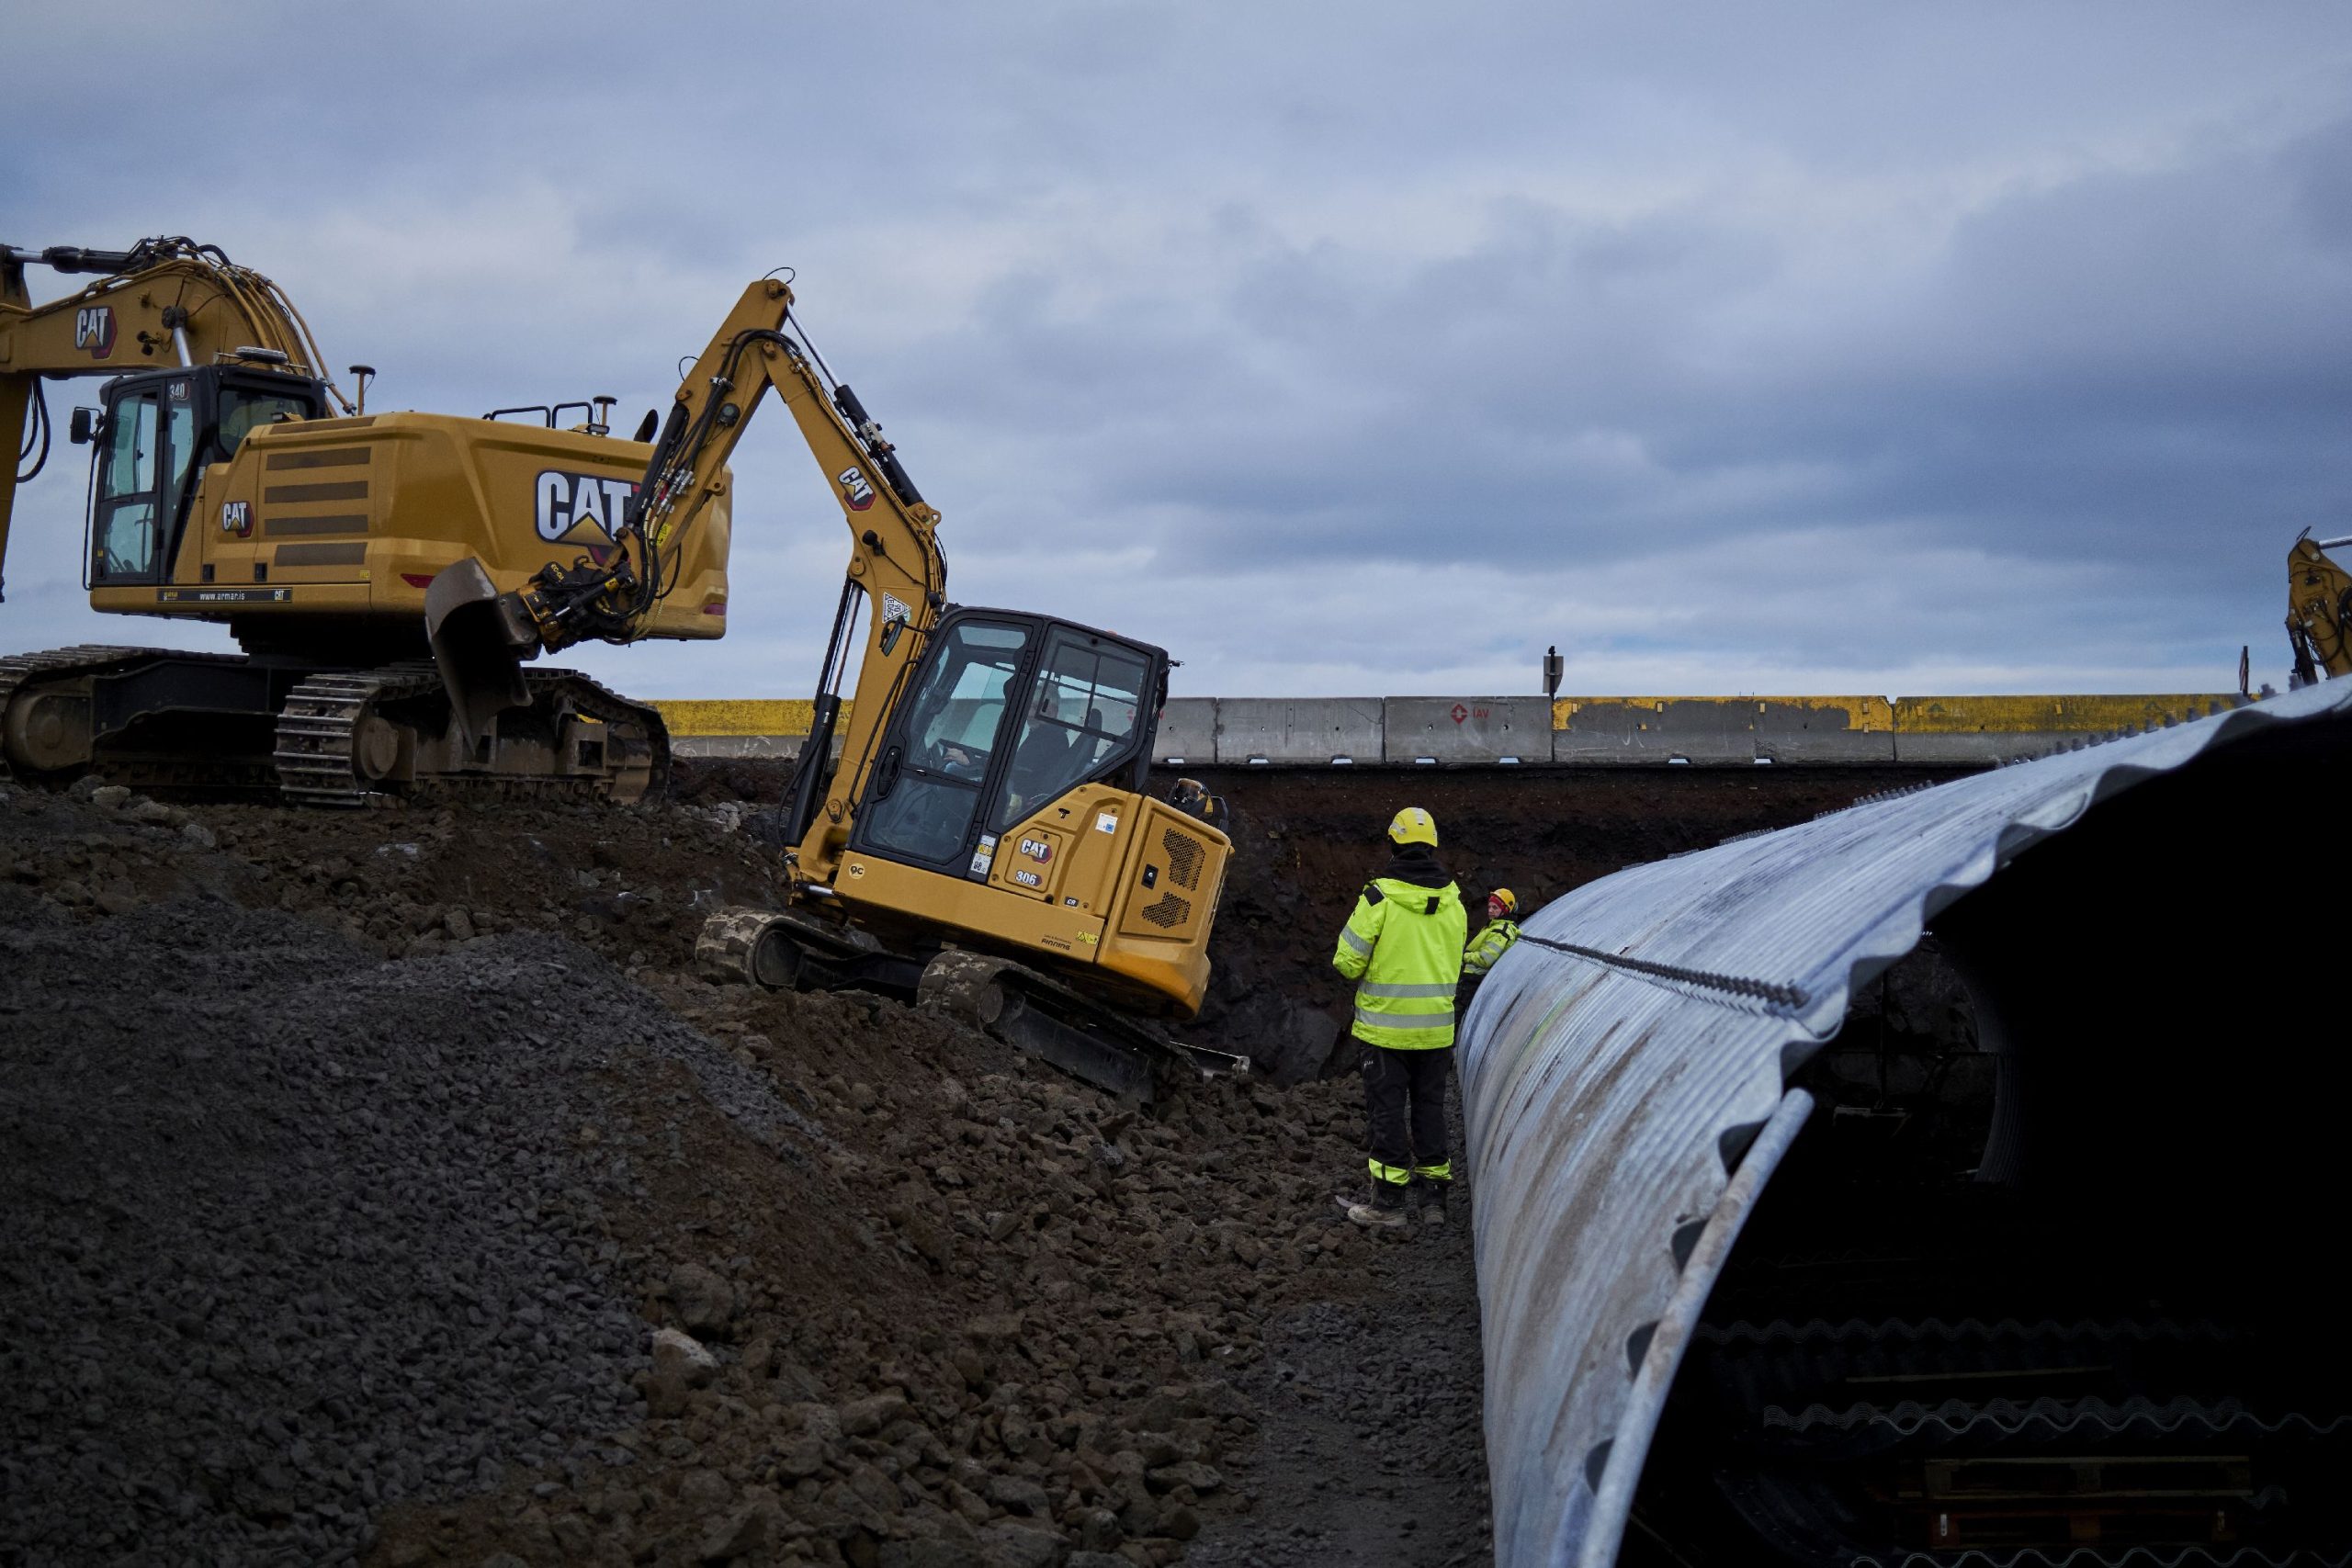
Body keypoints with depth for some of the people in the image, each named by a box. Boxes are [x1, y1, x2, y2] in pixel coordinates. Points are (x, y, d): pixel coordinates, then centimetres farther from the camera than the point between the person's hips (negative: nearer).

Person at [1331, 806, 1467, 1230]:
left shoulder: (1379, 897, -14)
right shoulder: (1453, 900, 3)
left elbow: (1348, 960, -11)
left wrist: (1365, 975, 10)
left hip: (1385, 1022, -4)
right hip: (1437, 1025, 4)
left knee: (1387, 1107, 2)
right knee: (1430, 1105, 13)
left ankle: (1388, 1200, 3)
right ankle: (1434, 1194, 17)